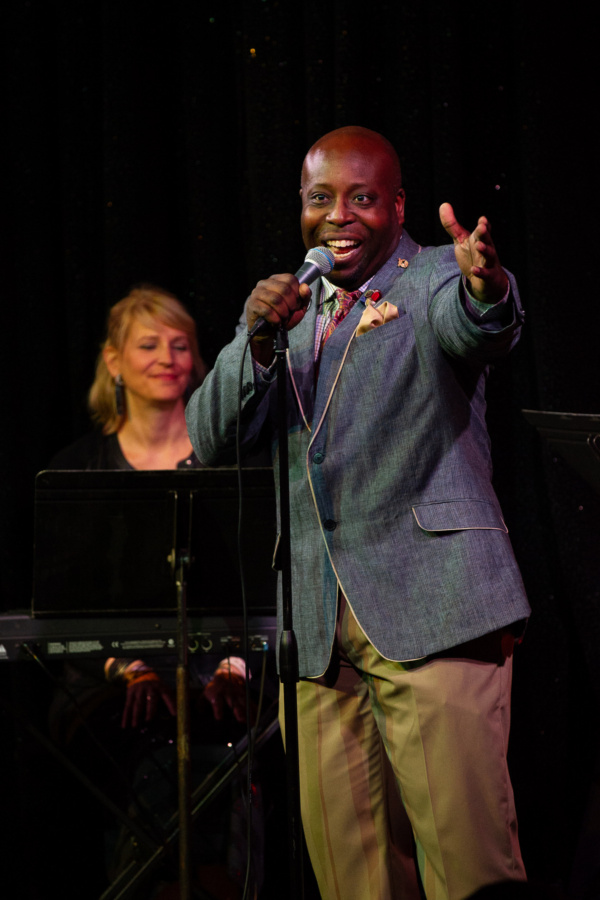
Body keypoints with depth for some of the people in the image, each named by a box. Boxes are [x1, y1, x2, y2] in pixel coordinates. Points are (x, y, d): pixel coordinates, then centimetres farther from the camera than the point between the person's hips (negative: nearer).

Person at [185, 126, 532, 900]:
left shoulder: (435, 280, 1)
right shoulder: (284, 307, 16)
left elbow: (480, 328, -23)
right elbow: (206, 443, 7)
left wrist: (486, 286, -48)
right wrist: (258, 342, -10)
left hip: (427, 606, -5)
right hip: (315, 624, 5)